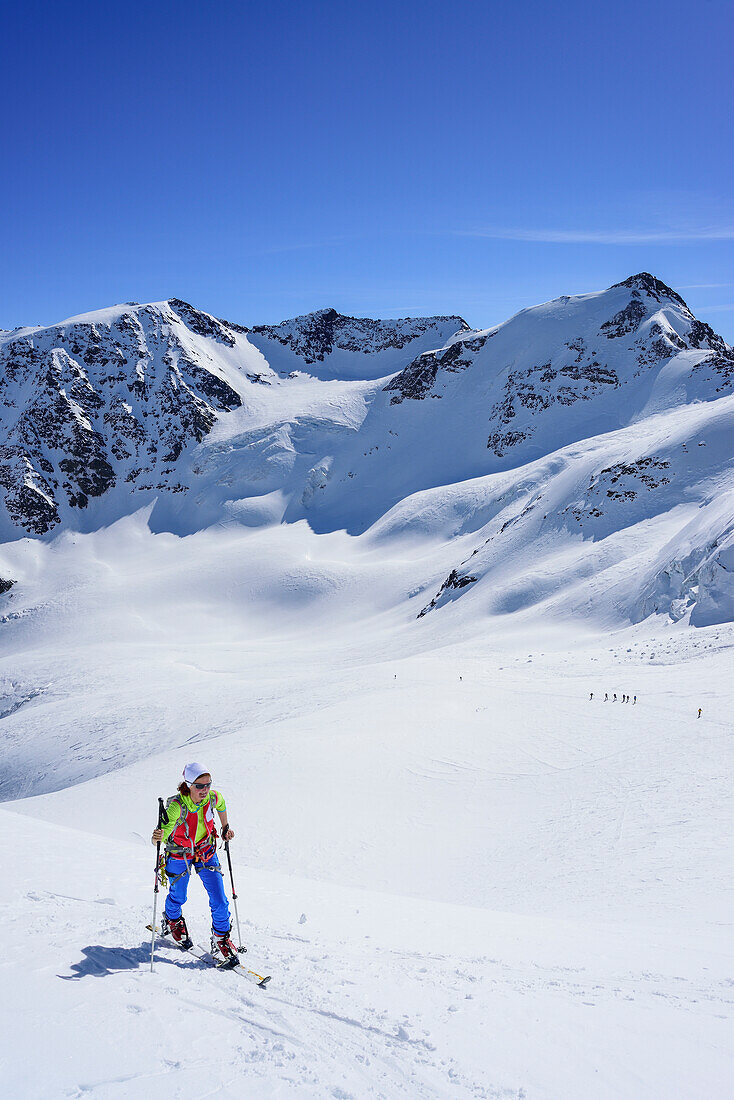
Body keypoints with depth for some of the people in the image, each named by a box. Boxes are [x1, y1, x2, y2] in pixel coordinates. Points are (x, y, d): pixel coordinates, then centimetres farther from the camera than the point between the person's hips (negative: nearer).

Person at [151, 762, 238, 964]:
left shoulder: (213, 798, -22)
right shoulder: (176, 805, -34)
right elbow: (158, 839, -42)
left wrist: (225, 827, 10)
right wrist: (157, 837, -63)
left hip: (206, 852, 2)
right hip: (179, 854, -2)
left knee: (219, 901, -4)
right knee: (178, 897, 20)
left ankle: (221, 939, 16)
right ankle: (172, 921, 53)